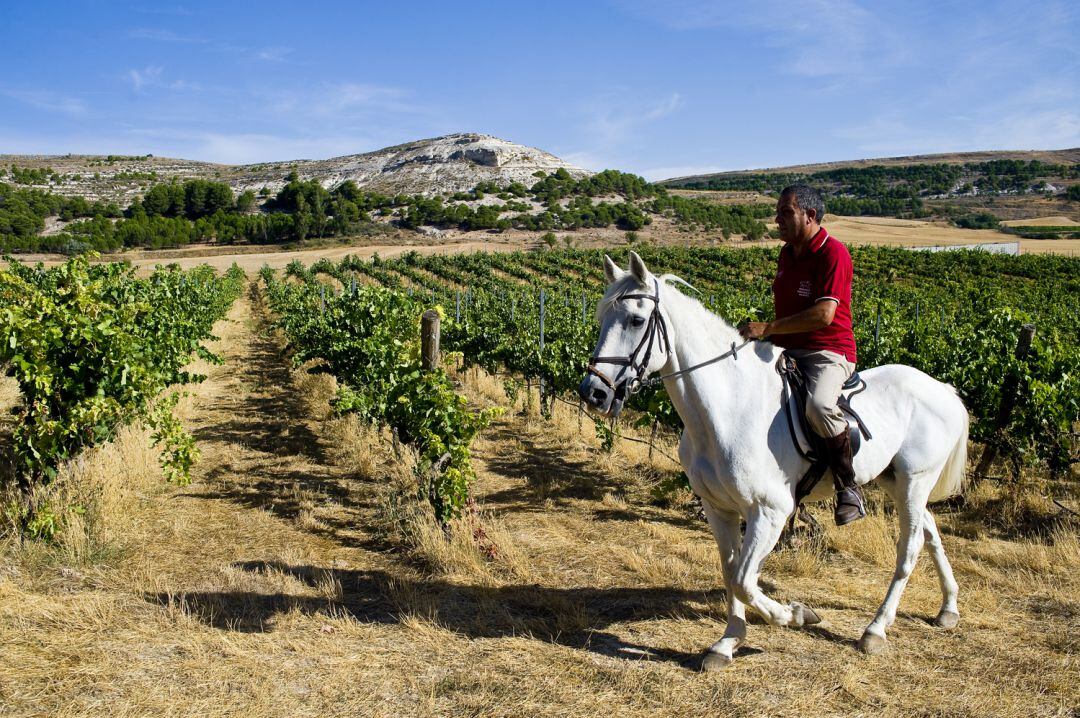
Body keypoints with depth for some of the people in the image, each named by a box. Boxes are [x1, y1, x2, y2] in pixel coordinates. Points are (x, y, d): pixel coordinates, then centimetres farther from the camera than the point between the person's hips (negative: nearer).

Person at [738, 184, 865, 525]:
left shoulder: (833, 254, -14)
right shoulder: (787, 253, 12)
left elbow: (823, 315, -25)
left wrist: (768, 328, -24)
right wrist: (767, 340, 12)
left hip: (828, 353, -9)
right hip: (786, 351, 9)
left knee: (818, 405, -38)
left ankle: (849, 487, -17)